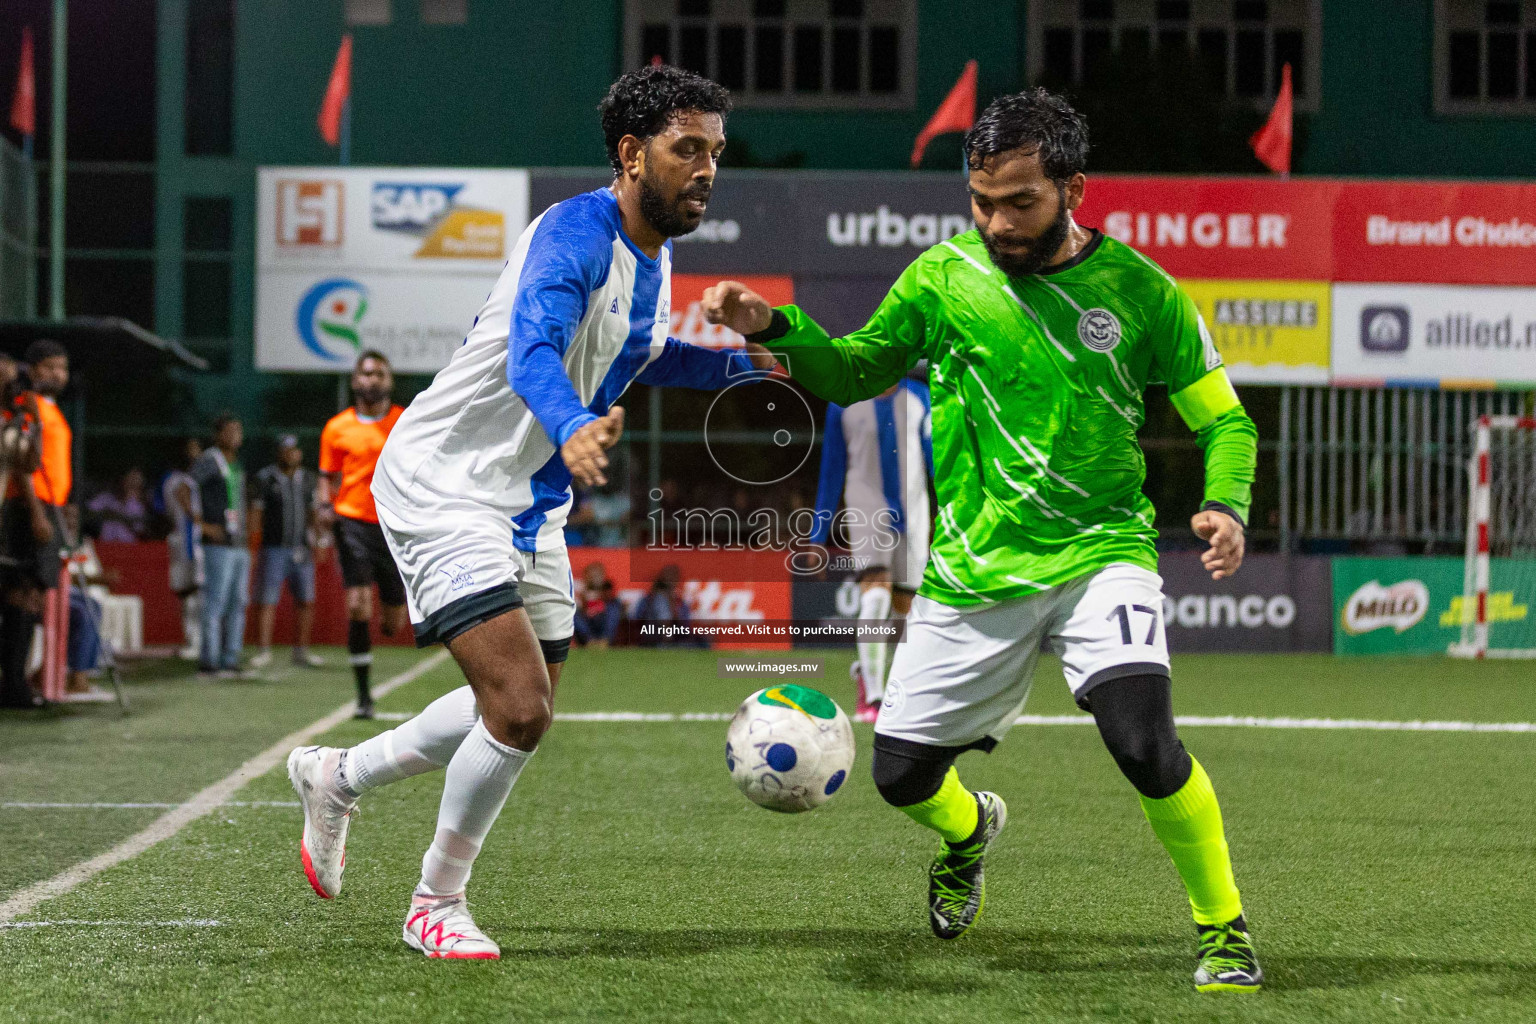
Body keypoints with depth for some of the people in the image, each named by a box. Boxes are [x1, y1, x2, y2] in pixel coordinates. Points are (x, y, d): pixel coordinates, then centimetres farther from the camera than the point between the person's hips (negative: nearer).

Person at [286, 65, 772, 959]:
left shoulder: (655, 257, 6)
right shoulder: (576, 234, -23)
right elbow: (531, 353, -40)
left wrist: (743, 363, 13)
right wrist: (572, 429, -61)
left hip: (532, 507, 10)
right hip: (443, 487, -10)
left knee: (522, 711, 17)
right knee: (520, 709, -18)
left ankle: (337, 777, 37)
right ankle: (438, 904, 2)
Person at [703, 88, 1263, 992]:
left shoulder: (1139, 290, -5)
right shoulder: (944, 278, 0)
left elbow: (1223, 417, 2)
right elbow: (854, 371, 14)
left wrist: (1225, 507, -17)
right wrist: (775, 329, -4)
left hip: (1100, 553, -3)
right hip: (972, 570, 3)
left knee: (1143, 740, -26)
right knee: (903, 771, 5)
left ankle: (1224, 930, -5)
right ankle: (973, 831, 44)